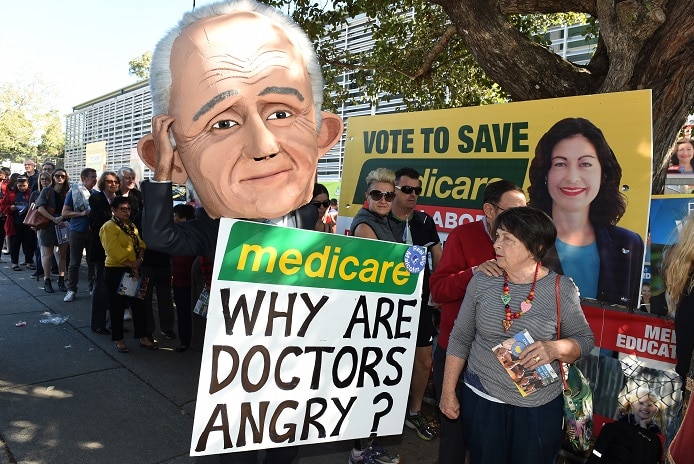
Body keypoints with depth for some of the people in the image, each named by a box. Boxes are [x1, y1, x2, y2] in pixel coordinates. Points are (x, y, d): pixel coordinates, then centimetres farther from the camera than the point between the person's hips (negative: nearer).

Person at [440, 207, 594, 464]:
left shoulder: (561, 288, -11)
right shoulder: (482, 281, -6)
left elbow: (584, 339, 0)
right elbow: (460, 338, 1)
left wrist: (556, 348, -23)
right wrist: (448, 392, 3)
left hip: (539, 406, -1)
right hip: (482, 399, 2)